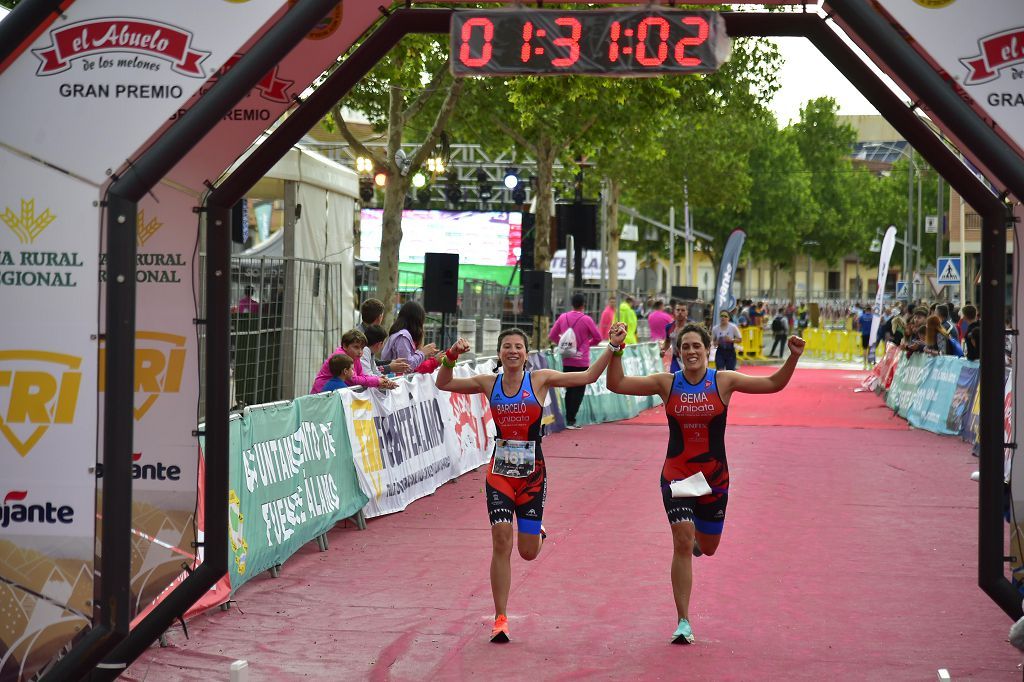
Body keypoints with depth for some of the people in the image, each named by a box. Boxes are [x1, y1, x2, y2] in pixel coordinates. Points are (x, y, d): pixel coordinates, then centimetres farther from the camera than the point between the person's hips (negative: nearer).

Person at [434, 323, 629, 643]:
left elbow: (588, 376, -6)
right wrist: (451, 356, -9)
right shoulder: (488, 383, 2)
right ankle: (500, 619, -2)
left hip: (532, 472, 0)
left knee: (528, 552, 5)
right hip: (500, 471, 0)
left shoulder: (540, 379, -3)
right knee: (501, 542, -11)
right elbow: (443, 384, 7)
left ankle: (537, 532, 45)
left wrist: (613, 346, -13)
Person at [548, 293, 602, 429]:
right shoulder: (586, 319, -11)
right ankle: (571, 420, -4)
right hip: (582, 361, -4)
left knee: (569, 390, 13)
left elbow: (552, 335, 5)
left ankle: (568, 418, 15)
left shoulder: (563, 317, 0)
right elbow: (598, 338, -3)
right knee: (579, 391, 1)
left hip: (567, 361, 4)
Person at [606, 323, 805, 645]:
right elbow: (617, 384, -6)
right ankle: (683, 623, -9)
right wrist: (616, 351, -19)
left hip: (714, 477, 1)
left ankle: (697, 536, 54)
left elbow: (774, 384, -4)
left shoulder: (723, 381, -4)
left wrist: (793, 357, -18)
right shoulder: (666, 383, -3)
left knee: (708, 547, 14)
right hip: (676, 476, -1)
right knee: (682, 544, -14)